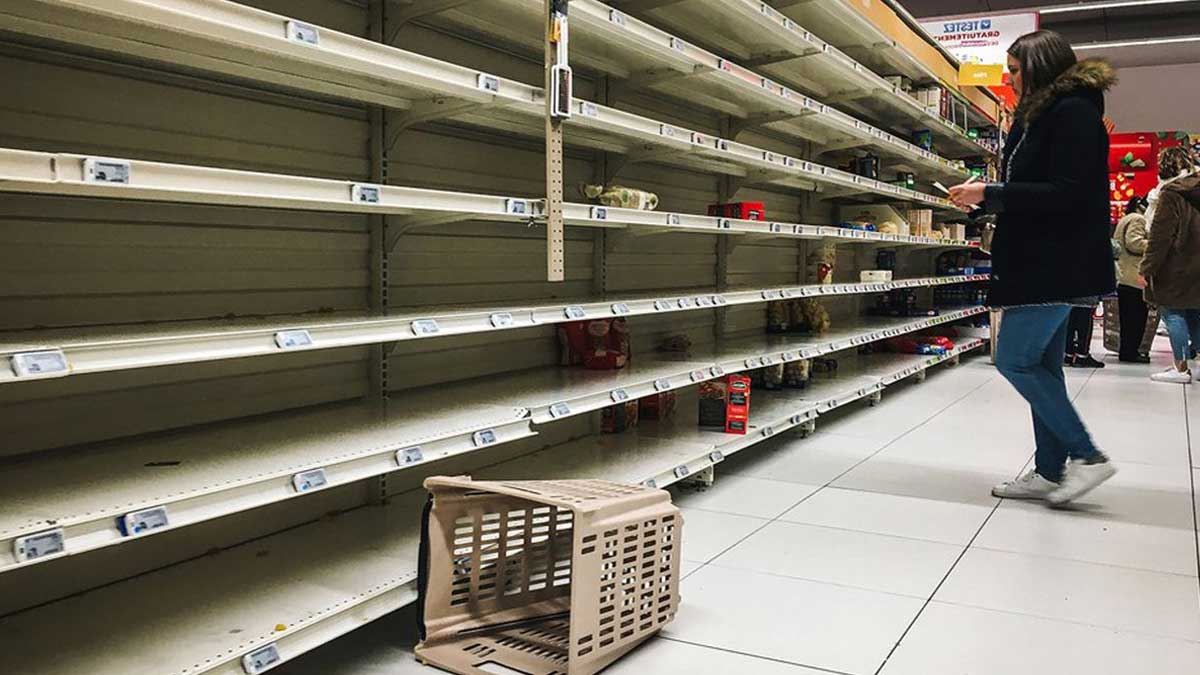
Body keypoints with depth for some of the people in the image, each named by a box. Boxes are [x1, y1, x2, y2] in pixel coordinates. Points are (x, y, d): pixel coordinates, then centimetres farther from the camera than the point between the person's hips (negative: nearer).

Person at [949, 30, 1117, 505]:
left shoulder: (1073, 111, -11)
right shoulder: (1042, 114, 19)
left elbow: (1066, 194, -20)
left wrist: (990, 194, -18)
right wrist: (985, 198, 8)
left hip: (1058, 264, -10)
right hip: (1040, 261, 10)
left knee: (1014, 359, -9)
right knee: (1041, 365, 10)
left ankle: (1086, 456, 0)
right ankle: (1049, 472, 15)